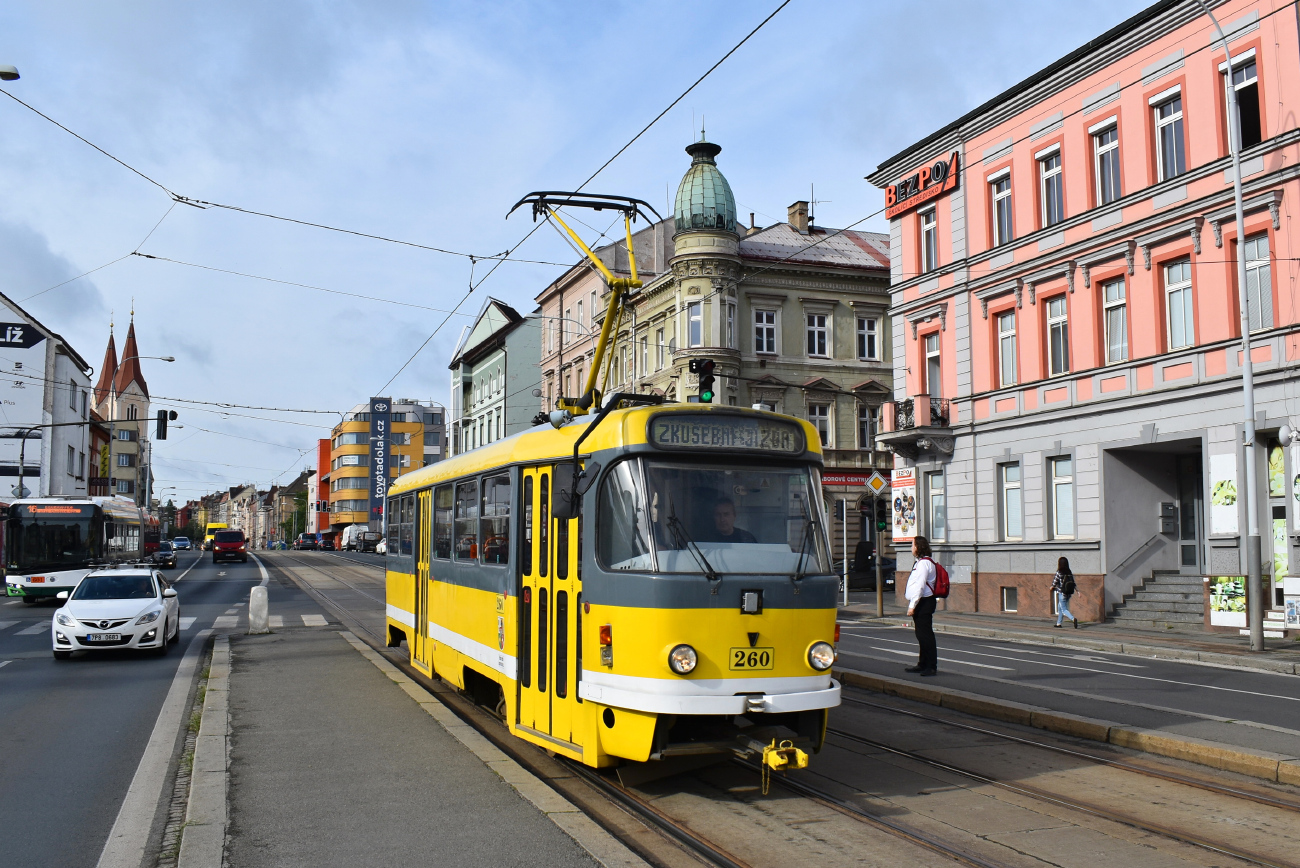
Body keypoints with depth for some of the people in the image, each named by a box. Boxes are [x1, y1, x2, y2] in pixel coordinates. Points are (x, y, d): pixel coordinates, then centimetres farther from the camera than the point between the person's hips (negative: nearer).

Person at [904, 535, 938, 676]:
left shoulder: (923, 563, -16)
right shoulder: (921, 562, 17)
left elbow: (919, 586, -22)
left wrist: (912, 606, -22)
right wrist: (913, 605, 21)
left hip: (923, 602, -11)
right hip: (922, 603, 11)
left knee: (925, 635, -9)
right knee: (922, 635, 16)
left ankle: (931, 667, -7)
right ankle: (923, 664, 25)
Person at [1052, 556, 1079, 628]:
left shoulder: (1059, 573, -15)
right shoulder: (1070, 573, 1)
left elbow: (1055, 583, -7)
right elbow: (1073, 583, 1)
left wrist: (1052, 587, 13)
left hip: (1062, 594, -7)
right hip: (1068, 594, 7)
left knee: (1064, 610, -1)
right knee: (1060, 607, 22)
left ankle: (1073, 619, -26)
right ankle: (1058, 623, 28)